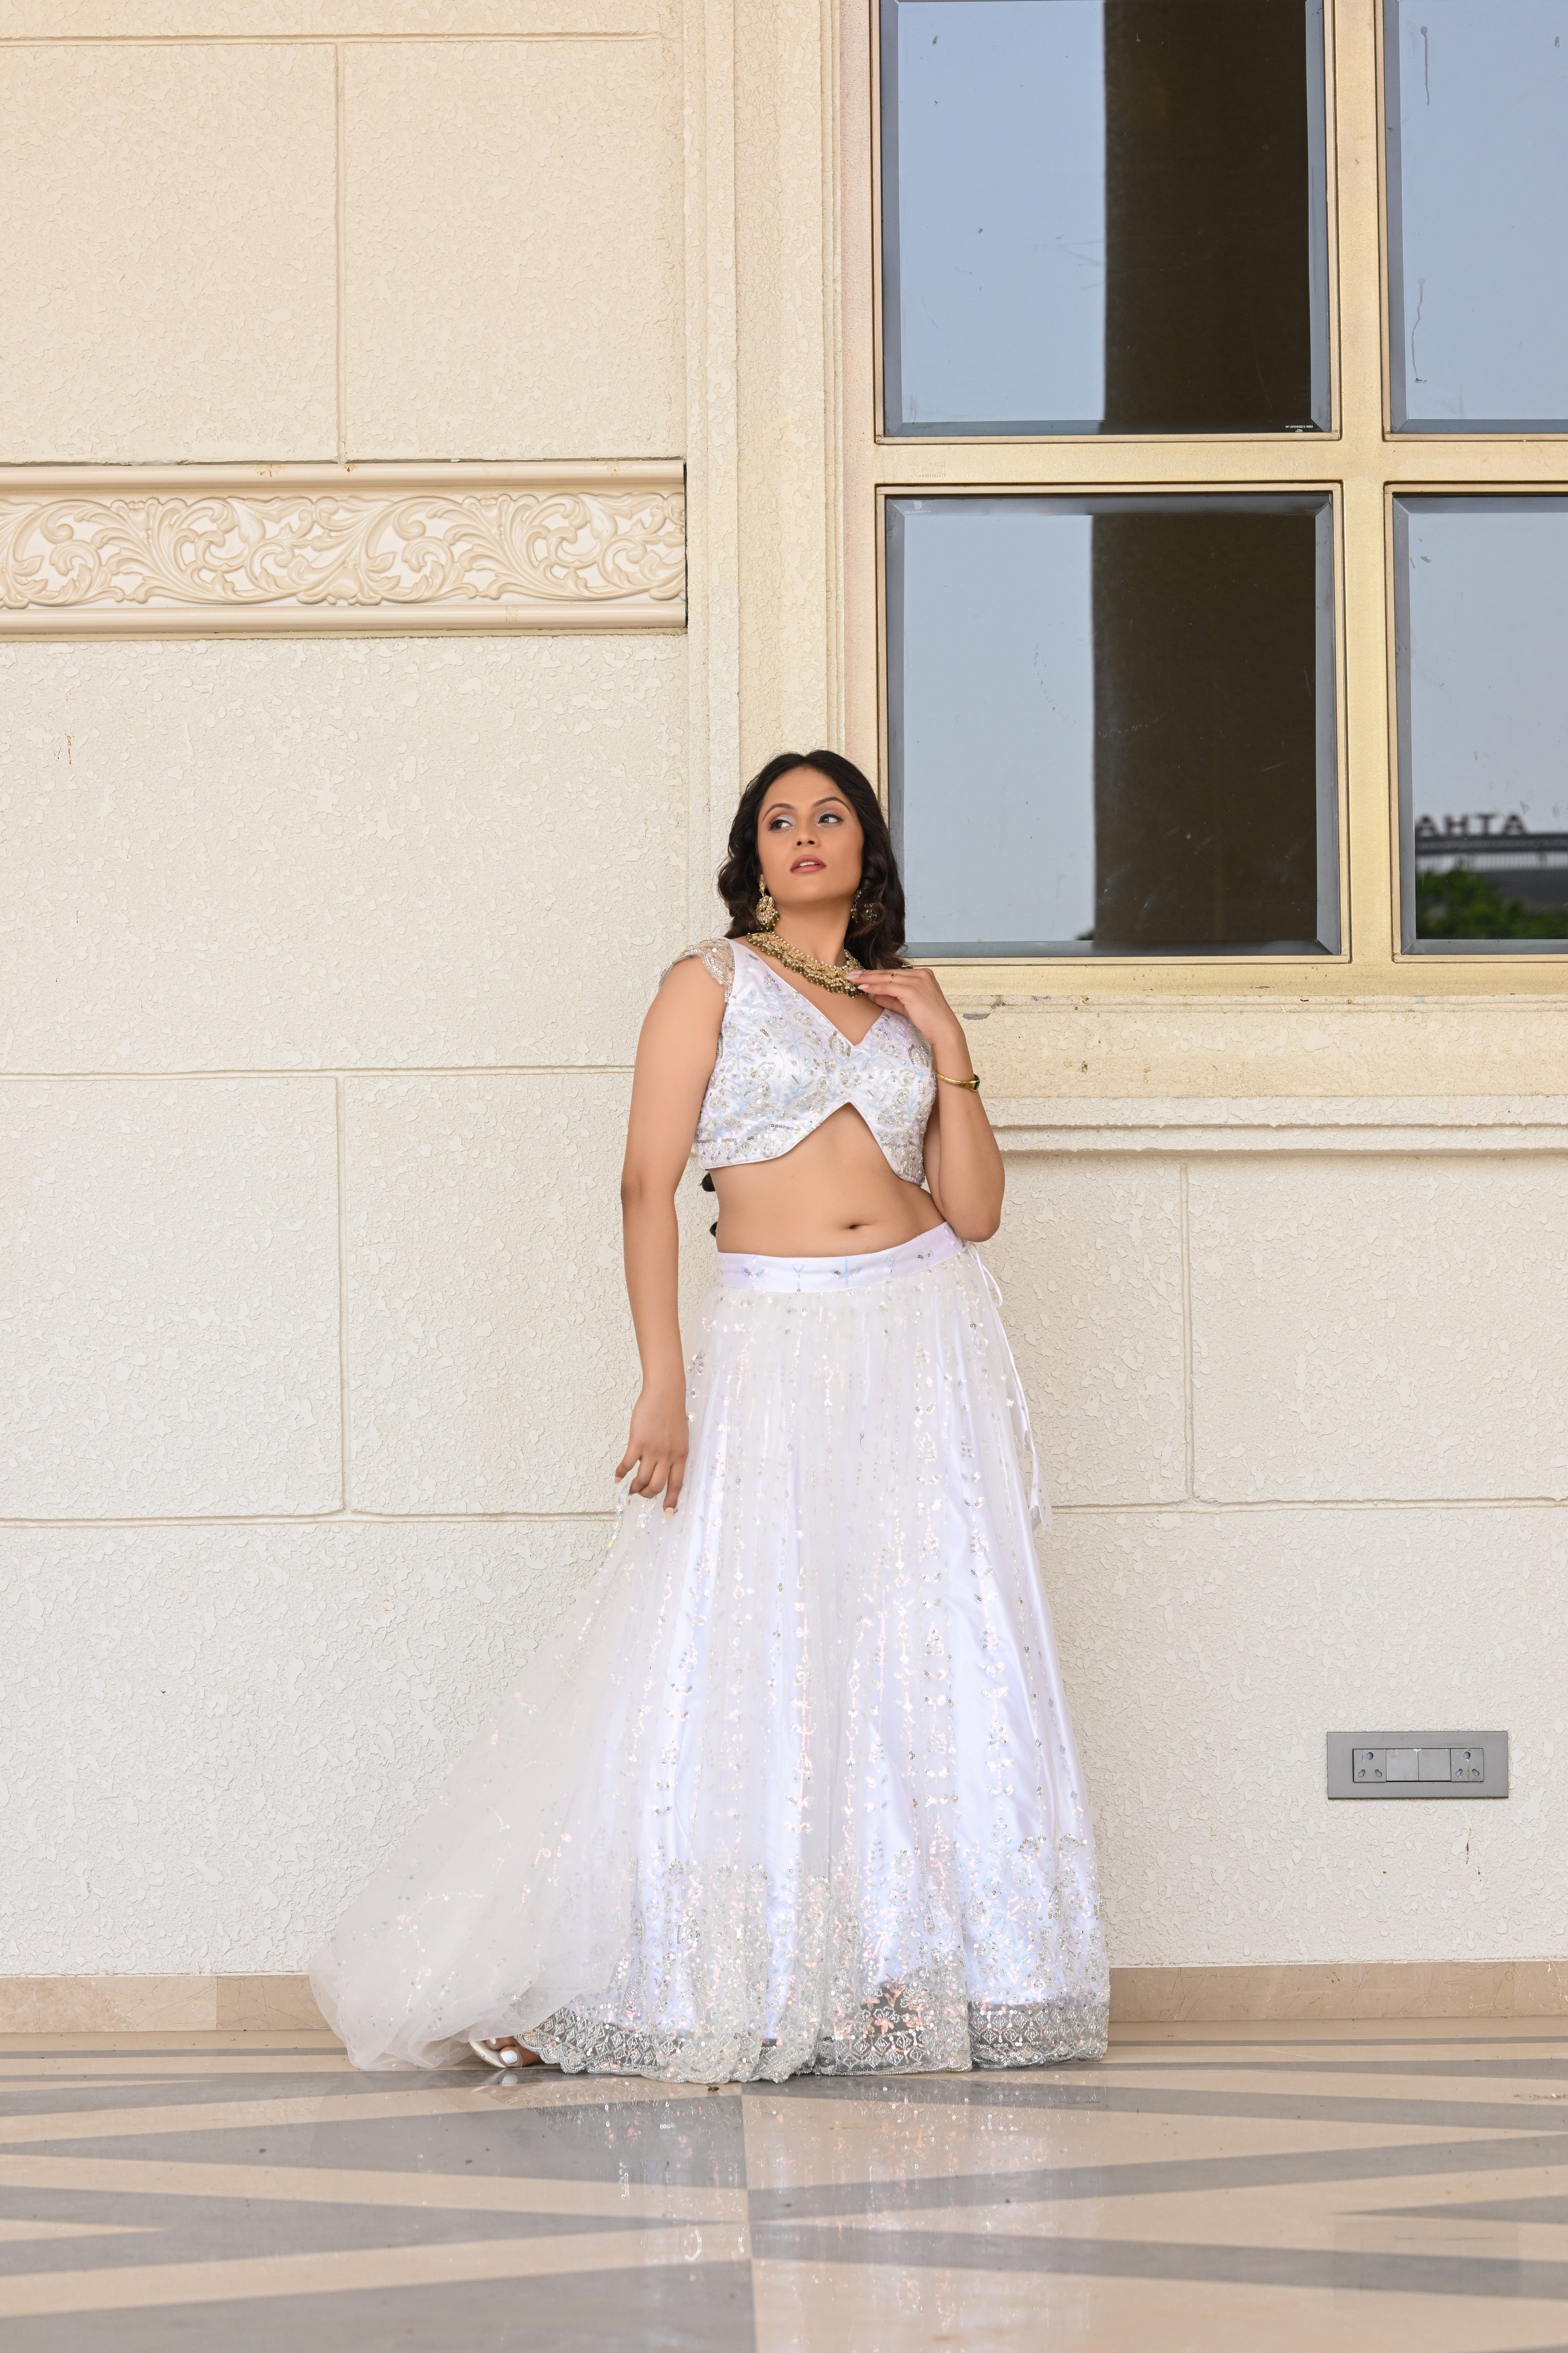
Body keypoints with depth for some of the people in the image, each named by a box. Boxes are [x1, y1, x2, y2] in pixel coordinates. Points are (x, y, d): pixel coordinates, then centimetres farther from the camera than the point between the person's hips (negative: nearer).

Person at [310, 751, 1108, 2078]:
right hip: (777, 1347, -4)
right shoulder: (712, 984, 4)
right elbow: (649, 1185, -5)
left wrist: (950, 1051, 1)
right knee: (742, 1660, -7)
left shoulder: (906, 1006, 15)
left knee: (929, 1661, 0)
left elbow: (975, 1213, 11)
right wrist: (664, 1378, -15)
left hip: (927, 1340, 4)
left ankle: (907, 1974, 6)